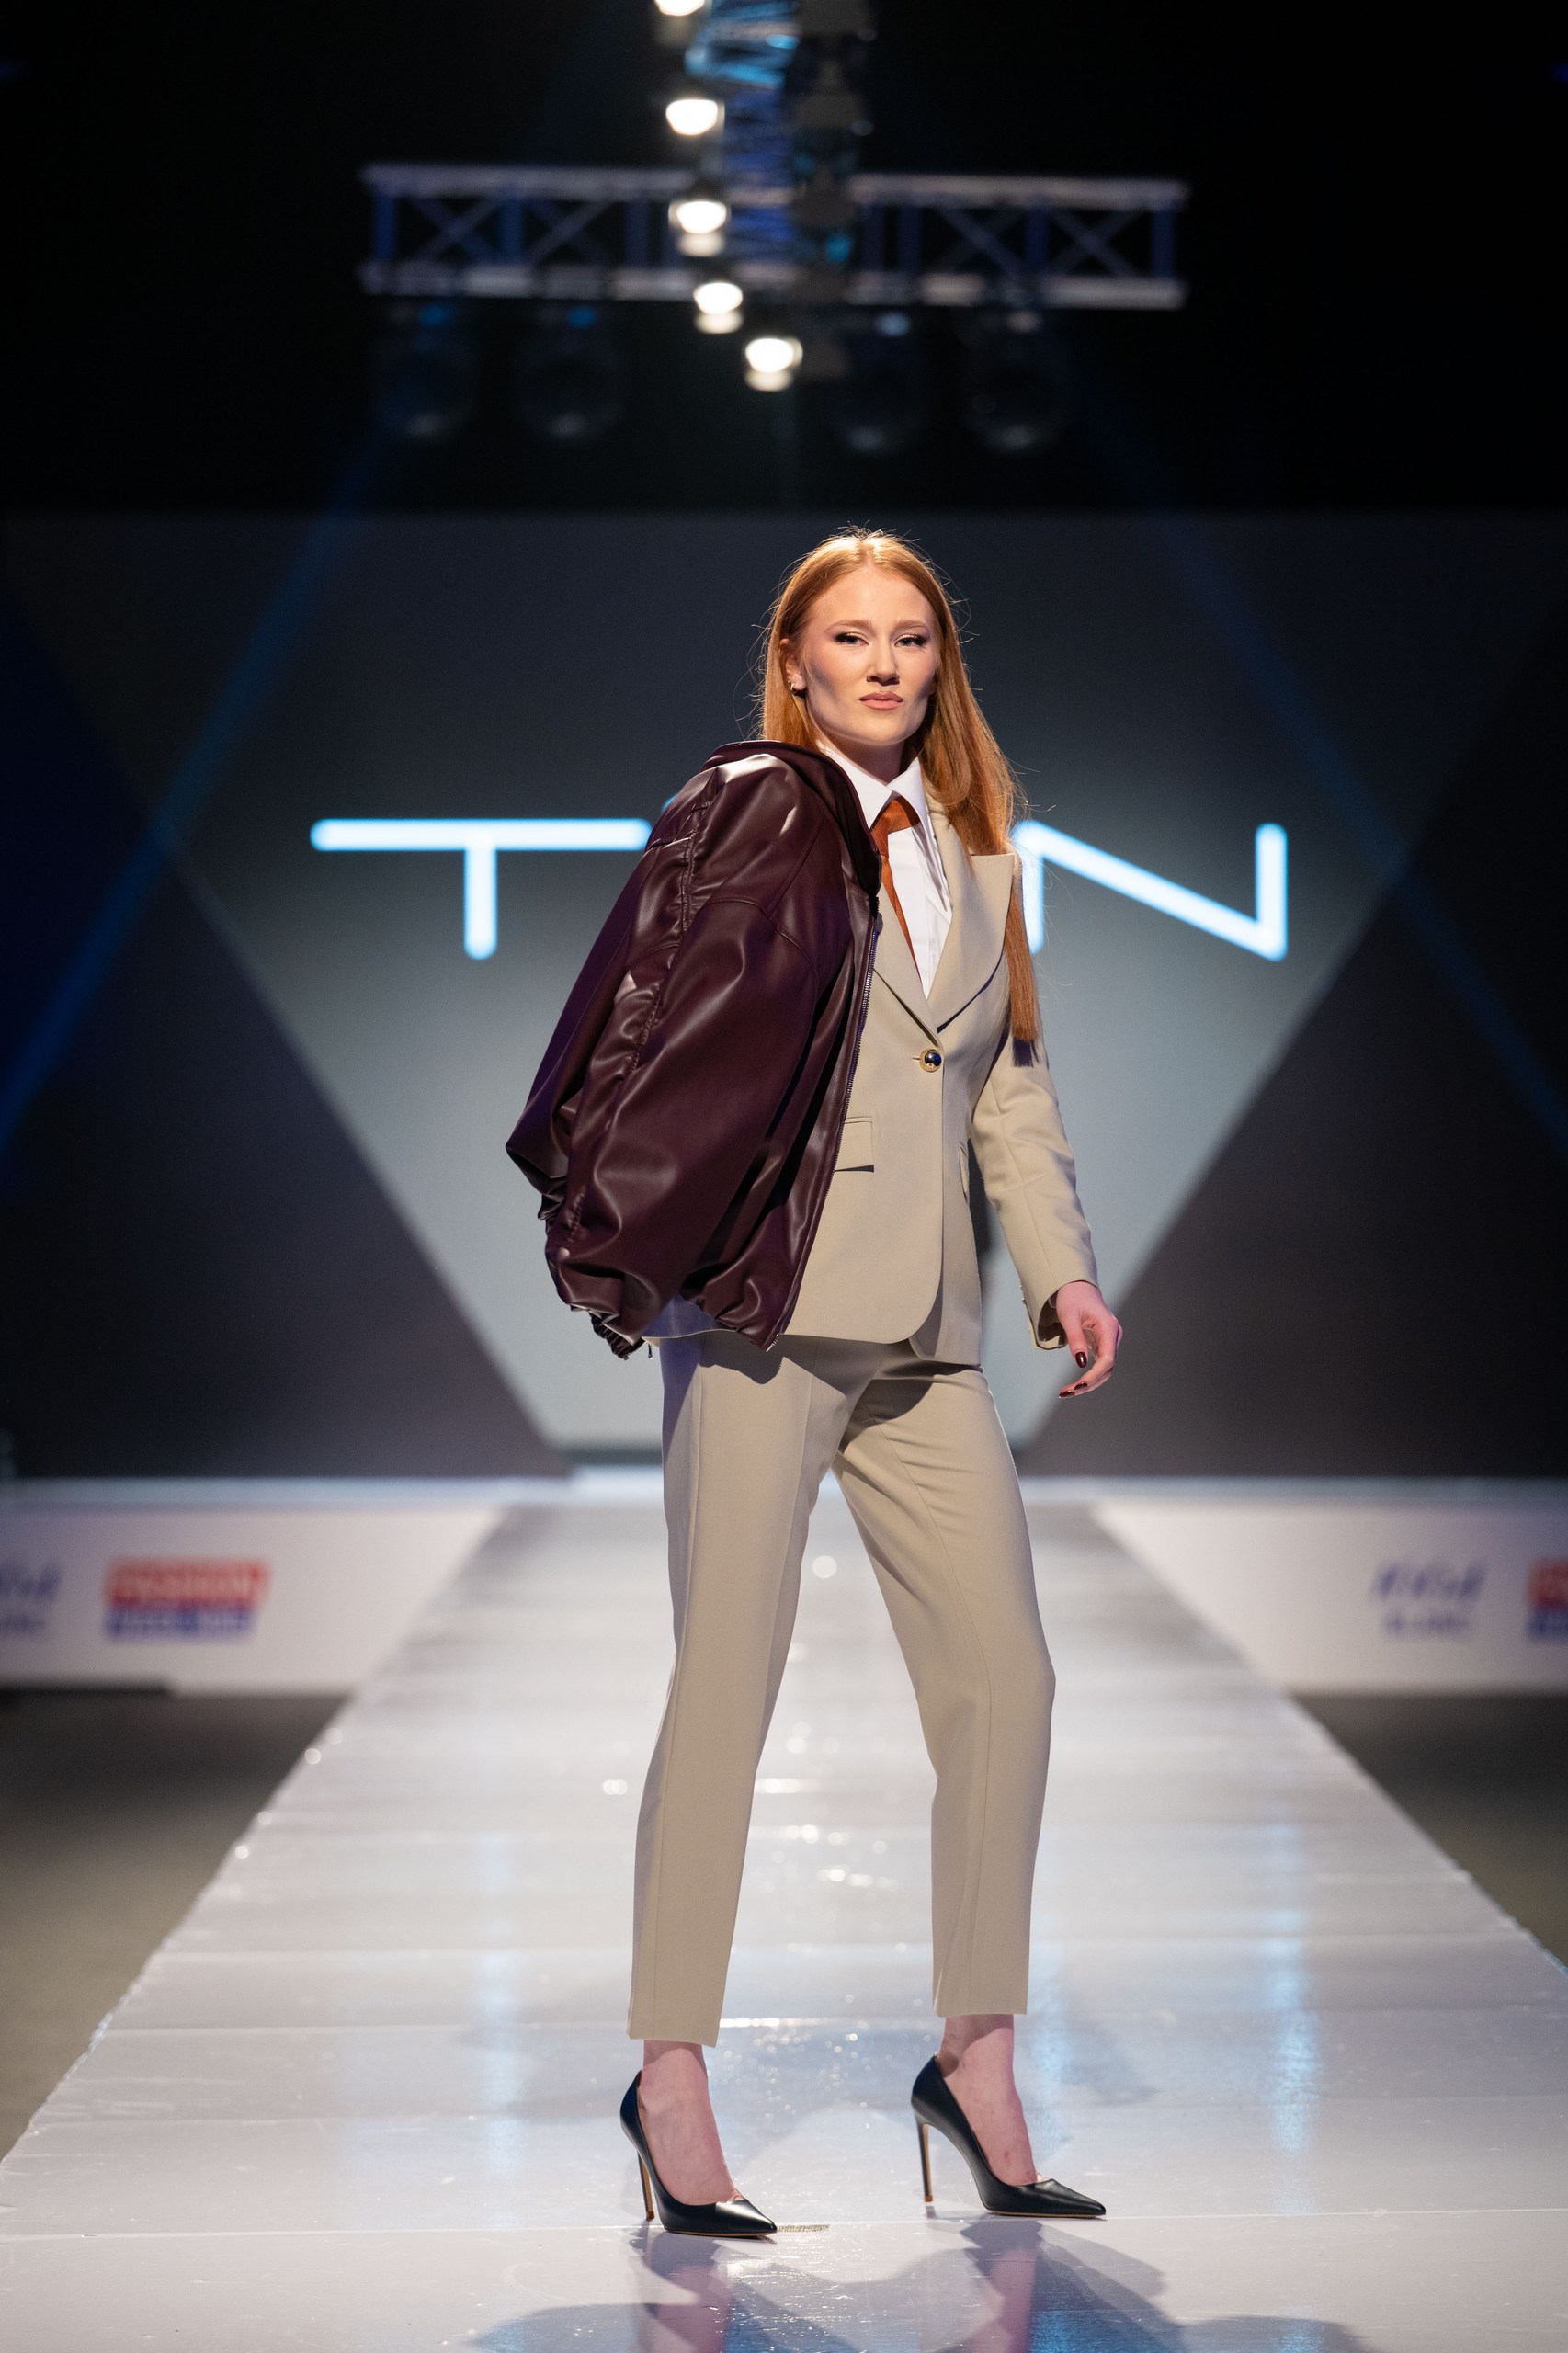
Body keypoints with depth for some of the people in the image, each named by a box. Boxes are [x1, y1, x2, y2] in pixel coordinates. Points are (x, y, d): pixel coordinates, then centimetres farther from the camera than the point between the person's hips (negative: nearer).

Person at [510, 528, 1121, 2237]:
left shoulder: (973, 854, 18)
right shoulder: (746, 812, -1)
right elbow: (648, 1020, -8)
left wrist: (1062, 1266, 10)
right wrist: (618, 1231, -16)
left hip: (924, 1330, 6)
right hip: (763, 1307, -6)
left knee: (1003, 1681, 3)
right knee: (727, 1686, -4)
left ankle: (978, 2056, 14)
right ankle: (671, 2069, 6)